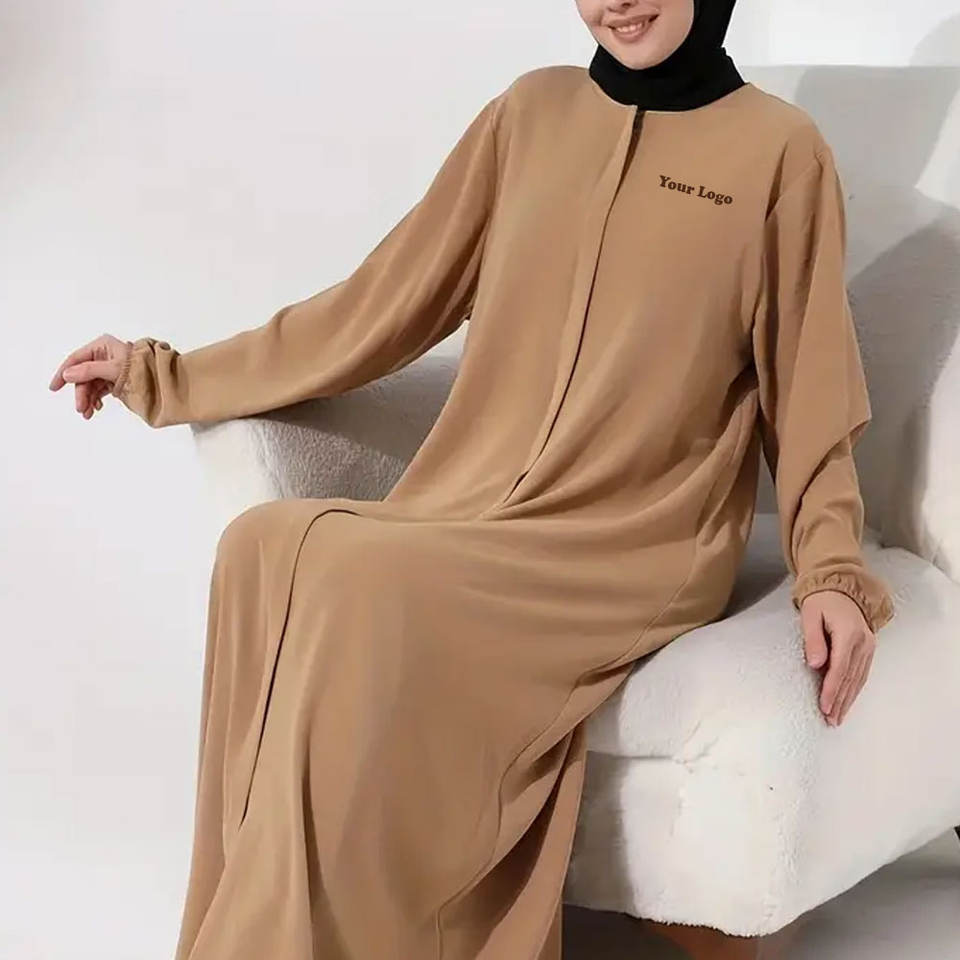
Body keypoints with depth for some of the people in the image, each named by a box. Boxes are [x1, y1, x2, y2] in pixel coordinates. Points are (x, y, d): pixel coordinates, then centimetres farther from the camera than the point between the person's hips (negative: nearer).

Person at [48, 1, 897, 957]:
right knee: (270, 548, -26)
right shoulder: (532, 111, 12)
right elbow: (385, 302, 16)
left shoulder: (781, 149, 1)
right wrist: (169, 377, 18)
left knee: (370, 589, -31)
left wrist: (831, 571, -11)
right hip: (478, 515, 4)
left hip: (641, 548, -4)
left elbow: (807, 392, 4)